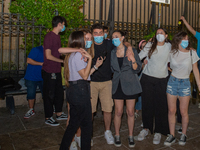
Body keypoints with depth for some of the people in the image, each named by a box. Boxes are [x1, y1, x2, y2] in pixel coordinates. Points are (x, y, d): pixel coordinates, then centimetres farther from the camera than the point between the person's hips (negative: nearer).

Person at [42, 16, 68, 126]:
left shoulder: (57, 36, 13)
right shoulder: (49, 36, -16)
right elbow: (48, 56, -20)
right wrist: (62, 61, -11)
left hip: (56, 71, 9)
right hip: (49, 71, -9)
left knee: (59, 93, 17)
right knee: (49, 95, 3)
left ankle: (59, 114, 32)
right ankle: (48, 118, 17)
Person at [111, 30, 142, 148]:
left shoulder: (131, 50, -2)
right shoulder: (112, 53, 7)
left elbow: (137, 69, -4)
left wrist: (133, 60, -21)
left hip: (130, 85, -2)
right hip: (118, 85, 2)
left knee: (130, 112, 6)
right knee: (118, 112, 5)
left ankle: (131, 136, 23)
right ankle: (117, 135, 22)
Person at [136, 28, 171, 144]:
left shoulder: (169, 46, 4)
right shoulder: (150, 46, 1)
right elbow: (138, 57, -4)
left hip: (162, 80, 0)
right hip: (148, 78, 0)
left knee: (161, 106, 1)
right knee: (147, 104, 6)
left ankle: (158, 132, 17)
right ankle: (146, 128, 24)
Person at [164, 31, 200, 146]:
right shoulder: (172, 53, -2)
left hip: (185, 83, -1)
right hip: (172, 82, 1)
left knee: (184, 112, 2)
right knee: (171, 110, 4)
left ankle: (184, 134, 24)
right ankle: (172, 135, 17)